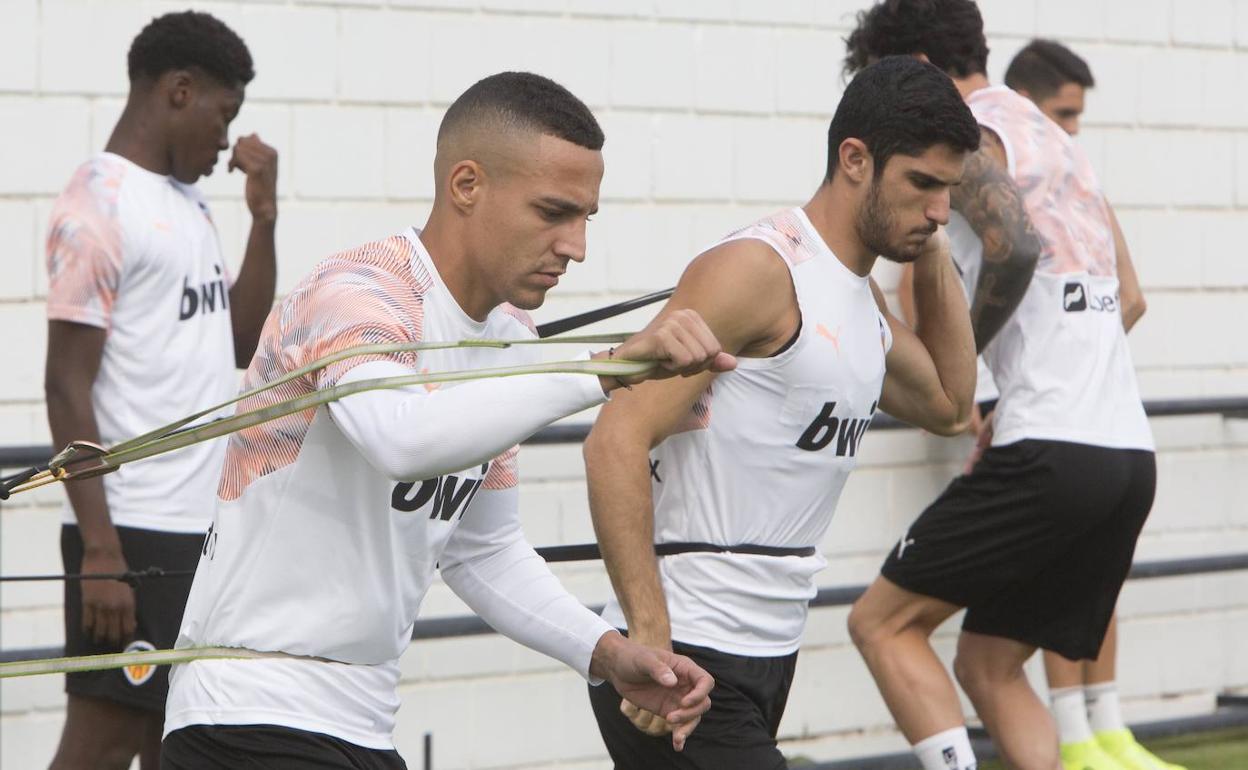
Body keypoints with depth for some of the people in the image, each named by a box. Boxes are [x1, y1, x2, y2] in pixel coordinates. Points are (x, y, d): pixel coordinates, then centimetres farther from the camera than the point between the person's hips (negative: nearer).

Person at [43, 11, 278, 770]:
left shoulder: (188, 203, 16)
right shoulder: (101, 205, -11)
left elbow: (240, 343, 21)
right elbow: (67, 387, -15)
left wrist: (264, 217, 8)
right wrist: (100, 551, -21)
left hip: (204, 527, 9)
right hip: (134, 533, -9)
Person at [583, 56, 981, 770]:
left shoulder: (864, 299, 15)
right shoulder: (758, 269, -13)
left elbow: (949, 403, 33)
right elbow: (617, 442, -20)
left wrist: (935, 255, 18)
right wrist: (651, 643, -26)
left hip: (769, 655, 9)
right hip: (685, 663, -9)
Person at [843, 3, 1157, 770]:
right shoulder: (1054, 139, 23)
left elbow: (1014, 248, -25)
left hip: (1051, 450, -9)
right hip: (1131, 454, 9)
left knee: (883, 621, 1)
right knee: (989, 665, 16)